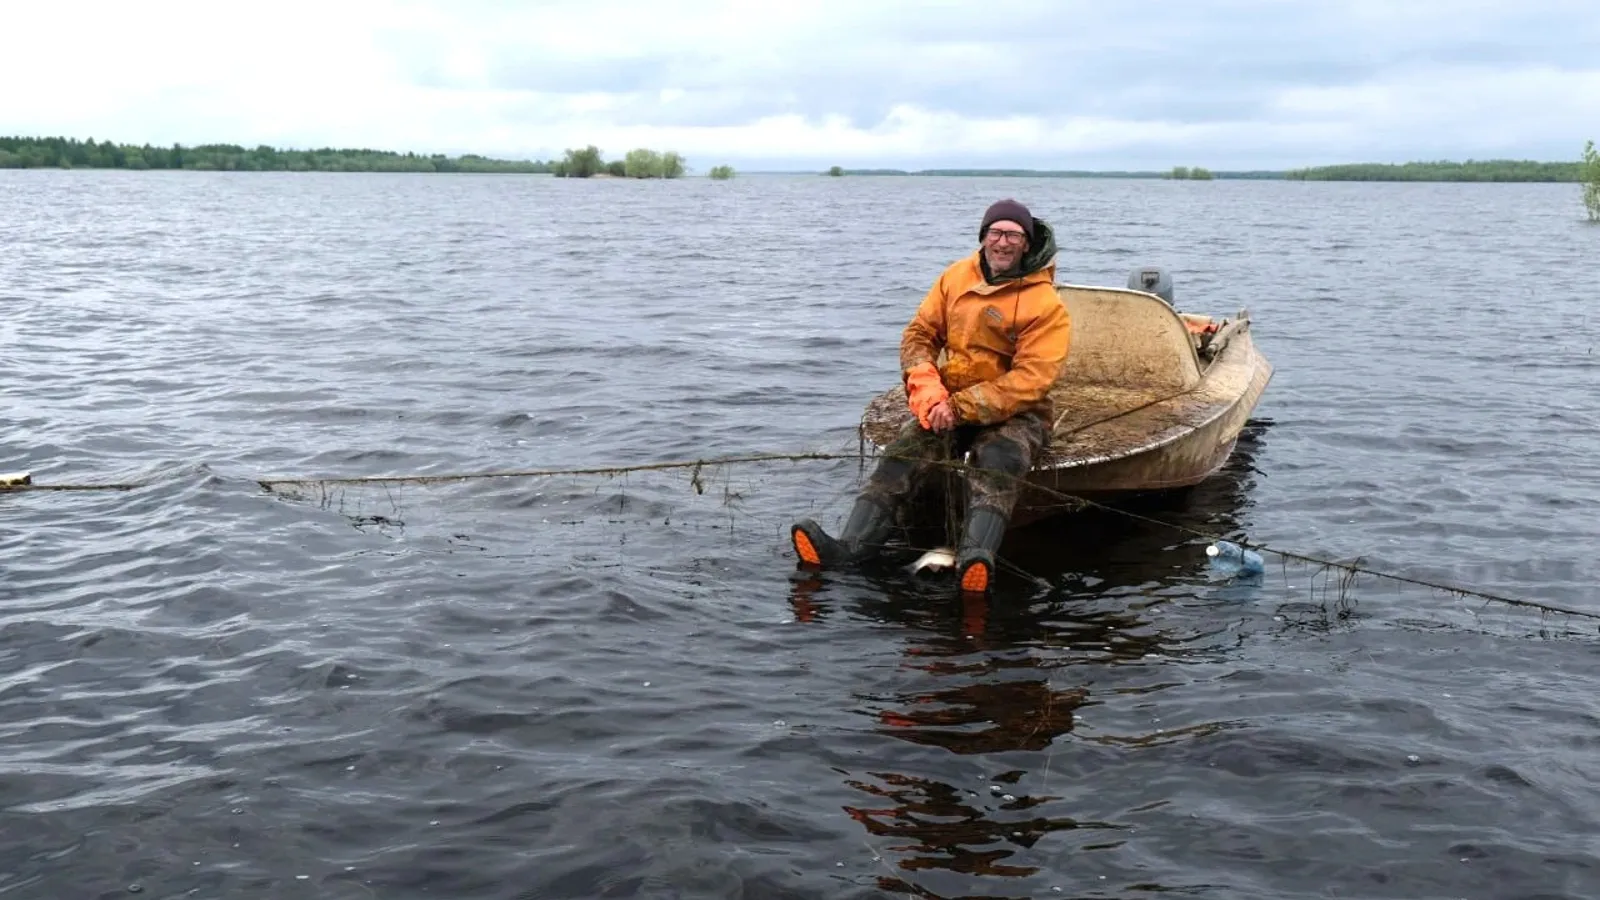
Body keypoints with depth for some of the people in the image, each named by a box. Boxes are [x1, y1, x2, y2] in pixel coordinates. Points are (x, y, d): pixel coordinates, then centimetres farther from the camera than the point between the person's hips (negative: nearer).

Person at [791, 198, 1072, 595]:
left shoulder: (1046, 303, -10)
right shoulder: (957, 277, 6)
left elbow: (1029, 380, -17)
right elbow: (919, 333, 6)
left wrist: (959, 407, -23)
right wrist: (929, 391, -13)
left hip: (1016, 413, -4)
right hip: (952, 403, 4)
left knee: (1000, 460, -36)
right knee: (904, 450, -21)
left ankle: (975, 560, -59)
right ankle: (851, 545, -37)